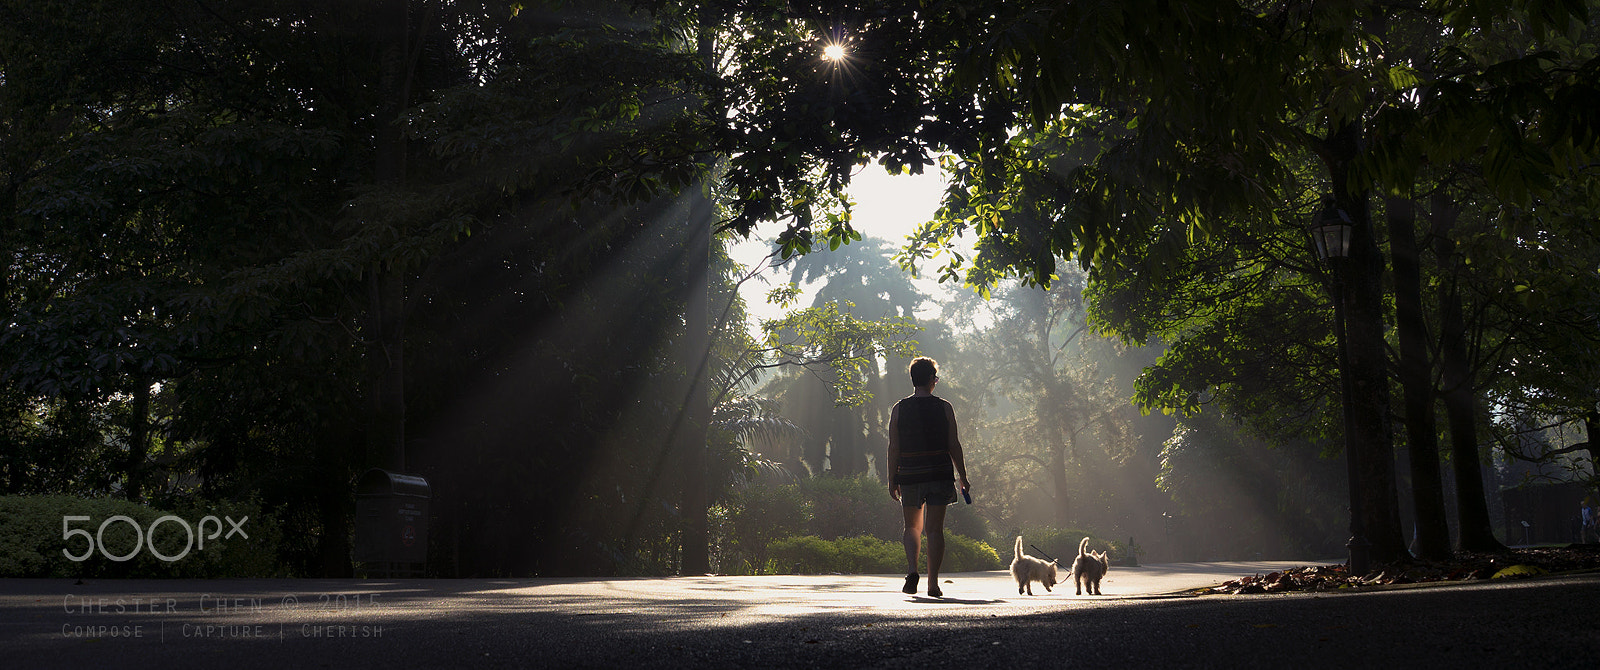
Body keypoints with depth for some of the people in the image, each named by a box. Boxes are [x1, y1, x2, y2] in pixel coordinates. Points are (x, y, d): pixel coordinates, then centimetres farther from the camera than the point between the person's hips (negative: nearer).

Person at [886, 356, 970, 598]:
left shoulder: (899, 409, 1)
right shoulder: (944, 408, -2)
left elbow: (894, 448, 0)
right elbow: (954, 446, -1)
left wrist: (892, 480, 7)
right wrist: (963, 478, 7)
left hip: (910, 476, 1)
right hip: (940, 475, -1)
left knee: (912, 527, 15)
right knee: (934, 529, 3)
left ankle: (912, 569, -7)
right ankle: (933, 584, 1)